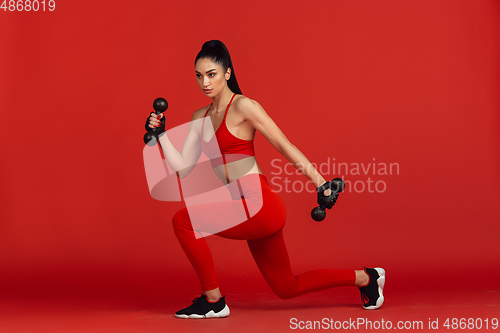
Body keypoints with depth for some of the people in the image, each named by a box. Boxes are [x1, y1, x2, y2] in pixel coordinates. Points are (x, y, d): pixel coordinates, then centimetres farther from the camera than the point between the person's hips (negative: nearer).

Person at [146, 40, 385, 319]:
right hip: (251, 212, 9)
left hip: (261, 206, -9)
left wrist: (321, 183, -14)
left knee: (184, 221, -15)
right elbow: (182, 168, 9)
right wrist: (161, 133, 1)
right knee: (287, 288, 18)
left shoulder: (243, 106, -9)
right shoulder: (200, 117, 13)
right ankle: (365, 278, 35)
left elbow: (286, 147, -11)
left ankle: (214, 300, 0)